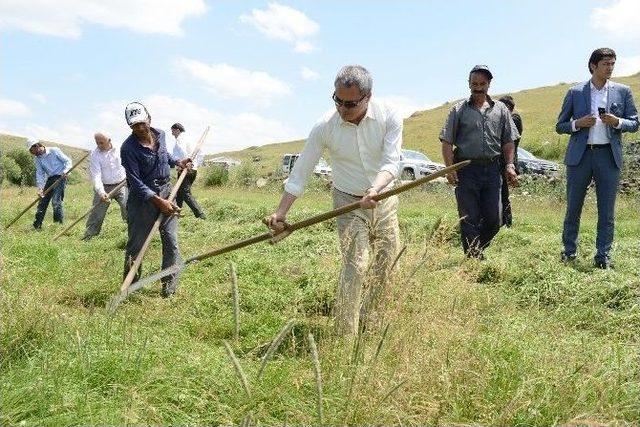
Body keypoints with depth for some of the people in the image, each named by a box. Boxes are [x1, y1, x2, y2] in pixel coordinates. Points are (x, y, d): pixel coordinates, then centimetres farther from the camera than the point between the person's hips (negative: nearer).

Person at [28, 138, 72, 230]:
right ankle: (37, 225, 19)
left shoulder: (54, 151, -7)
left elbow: (68, 161, -5)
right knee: (42, 201, 7)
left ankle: (59, 224, -10)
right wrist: (40, 188, -10)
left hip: (60, 177, -6)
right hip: (50, 179, 6)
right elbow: (39, 174, 2)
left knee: (56, 201, -18)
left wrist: (65, 171, -23)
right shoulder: (38, 158, 7)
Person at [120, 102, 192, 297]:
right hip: (142, 197, -5)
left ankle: (169, 287, 9)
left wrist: (177, 162, 13)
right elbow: (136, 182, -20)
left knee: (171, 241, 0)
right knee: (136, 244, 2)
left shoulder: (160, 134, 3)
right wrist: (157, 201, -27)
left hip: (166, 191, 5)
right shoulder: (128, 148, -16)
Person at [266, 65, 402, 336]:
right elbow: (300, 172, -10)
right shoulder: (325, 128, -15)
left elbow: (392, 162, -23)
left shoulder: (389, 118, -15)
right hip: (348, 203, -2)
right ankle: (346, 337, -9)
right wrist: (281, 211, -17)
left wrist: (375, 189, -43)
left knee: (389, 264, 7)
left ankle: (369, 322, 28)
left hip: (384, 200, 2)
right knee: (355, 264, -15)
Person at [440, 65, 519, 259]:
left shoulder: (500, 110, 12)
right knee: (469, 219, 0)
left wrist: (509, 165, 1)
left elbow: (508, 141, 14)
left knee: (494, 219, 5)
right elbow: (447, 142, 0)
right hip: (467, 170, -3)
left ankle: (477, 249, 26)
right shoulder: (459, 110, 4)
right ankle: (474, 258, 9)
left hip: (492, 169, 3)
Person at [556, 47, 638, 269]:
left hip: (609, 155, 1)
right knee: (573, 207, 5)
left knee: (606, 210, 4)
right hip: (580, 155, -1)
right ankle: (569, 250, 18)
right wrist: (578, 124, -12)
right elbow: (560, 126, 7)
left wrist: (617, 122, -11)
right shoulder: (575, 93, 4)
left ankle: (603, 255, 13)